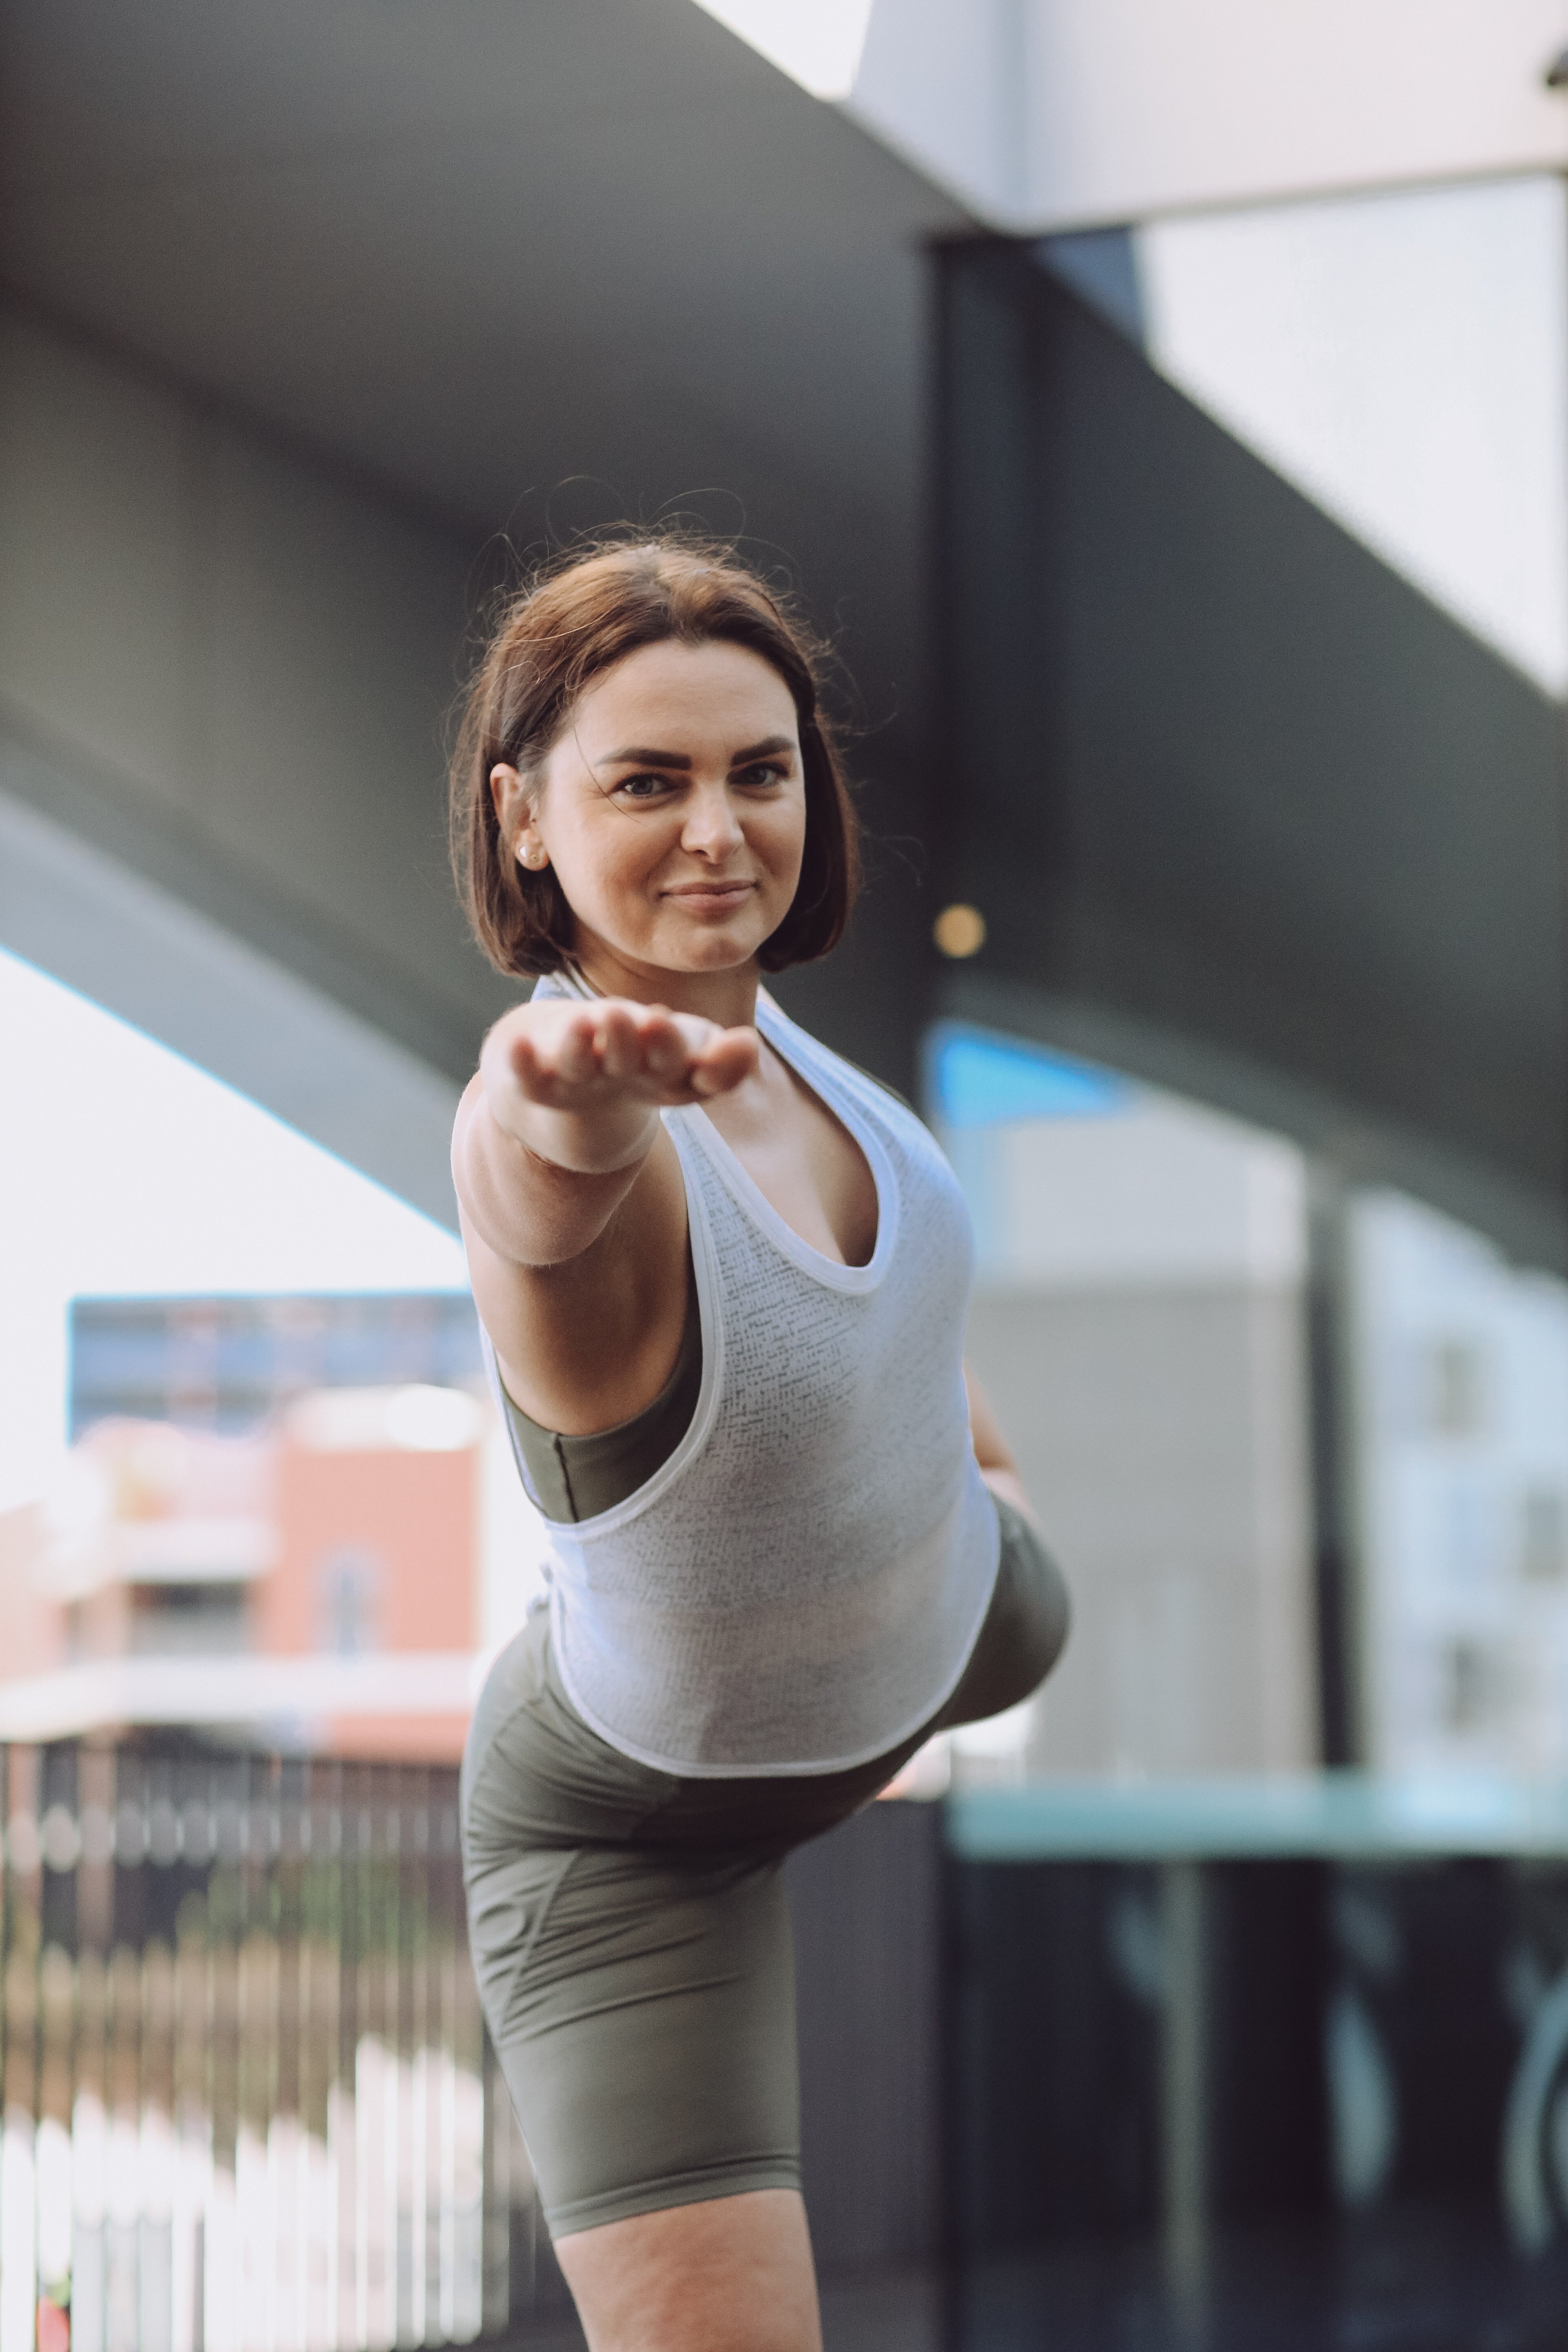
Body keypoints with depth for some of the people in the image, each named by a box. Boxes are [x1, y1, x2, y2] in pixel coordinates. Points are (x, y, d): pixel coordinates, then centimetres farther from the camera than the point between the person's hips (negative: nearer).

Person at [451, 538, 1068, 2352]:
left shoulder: (746, 1014, -18)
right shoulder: (560, 1142, -41)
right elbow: (550, 1186, -69)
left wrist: (960, 1417, 19)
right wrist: (568, 1094, -90)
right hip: (642, 1840, -7)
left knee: (1025, 1627, 42)